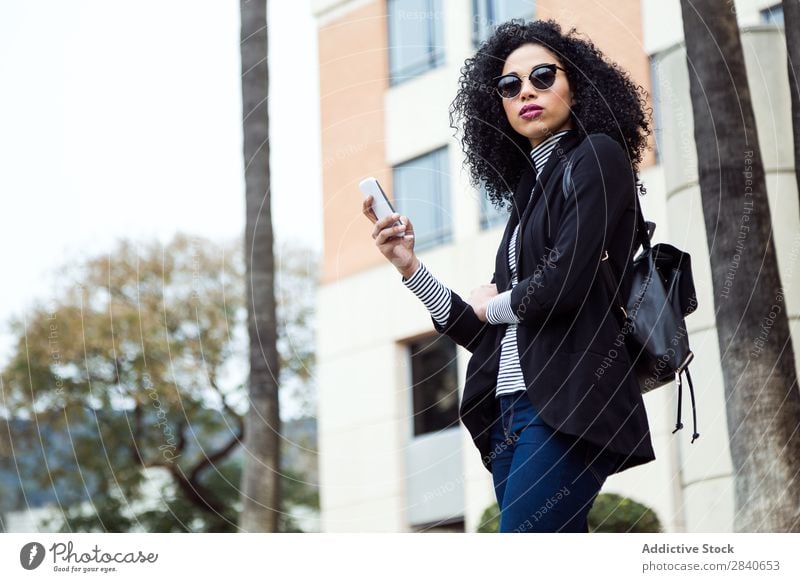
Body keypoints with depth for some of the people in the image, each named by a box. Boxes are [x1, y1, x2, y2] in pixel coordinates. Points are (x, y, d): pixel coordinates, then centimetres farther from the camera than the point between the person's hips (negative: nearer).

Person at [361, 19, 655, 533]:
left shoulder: (597, 157, 2)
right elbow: (484, 335, 20)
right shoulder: (529, 191, 24)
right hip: (513, 412, 8)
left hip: (568, 406, -8)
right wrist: (410, 267, 12)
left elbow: (567, 279, -13)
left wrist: (494, 305, 6)